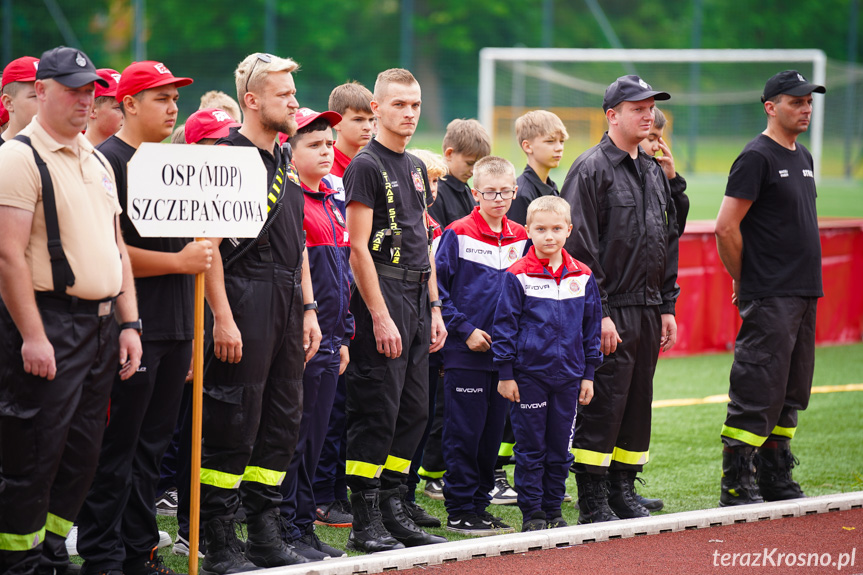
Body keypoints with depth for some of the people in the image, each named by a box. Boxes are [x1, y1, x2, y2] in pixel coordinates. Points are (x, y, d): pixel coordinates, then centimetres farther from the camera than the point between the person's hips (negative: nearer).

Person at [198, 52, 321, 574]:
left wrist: (308, 309, 17)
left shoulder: (284, 164, 18)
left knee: (284, 421, 10)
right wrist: (223, 318, -19)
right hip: (246, 300, -9)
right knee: (234, 426, -6)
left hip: (288, 301, 9)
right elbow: (208, 244, -14)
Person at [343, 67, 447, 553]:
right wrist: (380, 317, -18)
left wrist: (434, 308, 15)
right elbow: (359, 247, -13)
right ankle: (366, 522, -3)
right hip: (383, 292, -8)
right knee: (378, 410, -7)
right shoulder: (366, 166, -8)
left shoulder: (416, 168, 17)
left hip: (417, 297, 8)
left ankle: (393, 509, 17)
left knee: (415, 410, 9)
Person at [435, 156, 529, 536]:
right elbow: (438, 289, -8)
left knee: (493, 431, 10)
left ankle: (480, 502, 19)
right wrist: (465, 330, -12)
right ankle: (459, 510, 5)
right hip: (466, 352, -5)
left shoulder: (520, 238, 9)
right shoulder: (458, 234, -7)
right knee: (464, 433, -2)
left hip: (505, 350, 5)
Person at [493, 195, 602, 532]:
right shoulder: (517, 276, -5)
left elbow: (591, 327, 12)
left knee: (560, 447, 9)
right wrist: (505, 373, -6)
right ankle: (532, 513, 9)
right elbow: (505, 325, -3)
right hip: (529, 374, -3)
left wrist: (588, 374, 10)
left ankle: (553, 510, 19)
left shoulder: (583, 277, 6)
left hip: (568, 374, 3)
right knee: (531, 447, 1)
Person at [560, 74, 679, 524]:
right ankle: (592, 502, -2)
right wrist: (598, 313, -18)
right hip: (610, 311, -8)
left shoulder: (653, 172, 17)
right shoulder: (591, 170, -8)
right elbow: (580, 247, -13)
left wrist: (667, 306, 15)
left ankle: (623, 491, 19)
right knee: (603, 404, -7)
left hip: (648, 311, 8)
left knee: (638, 404, 10)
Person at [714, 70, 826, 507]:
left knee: (791, 393, 13)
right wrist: (744, 283, -6)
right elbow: (726, 228, -15)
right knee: (758, 393, -8)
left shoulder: (802, 157, 17)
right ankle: (736, 486, -3)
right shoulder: (757, 157, -11)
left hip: (804, 292, 9)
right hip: (768, 299, -9)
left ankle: (775, 482, 21)